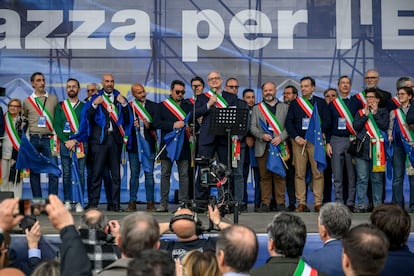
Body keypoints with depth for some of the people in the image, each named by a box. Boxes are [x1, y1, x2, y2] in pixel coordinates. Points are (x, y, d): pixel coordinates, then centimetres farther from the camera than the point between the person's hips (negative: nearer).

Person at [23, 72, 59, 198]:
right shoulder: (27, 101, 9)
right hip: (33, 139, 1)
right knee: (34, 172, 4)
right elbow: (24, 121, 18)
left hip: (48, 139, -1)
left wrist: (56, 138, 3)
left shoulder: (53, 99, 7)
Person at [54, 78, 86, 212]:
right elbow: (56, 125, 5)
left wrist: (75, 140, -11)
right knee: (66, 173, 2)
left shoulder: (84, 107, 8)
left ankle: (79, 202, 1)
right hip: (65, 142, 1)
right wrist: (65, 141, -8)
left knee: (80, 173, -3)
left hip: (80, 143, -1)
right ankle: (67, 201, 8)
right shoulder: (60, 106, 12)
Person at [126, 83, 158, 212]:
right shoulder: (128, 106, 6)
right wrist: (132, 125, -16)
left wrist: (149, 125, -22)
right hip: (134, 144, 1)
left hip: (149, 144, 0)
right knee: (134, 174, 5)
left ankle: (150, 202, 6)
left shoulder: (153, 106, 5)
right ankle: (132, 202, 10)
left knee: (149, 173, 1)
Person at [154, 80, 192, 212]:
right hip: (167, 145, -1)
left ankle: (184, 203, 4)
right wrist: (173, 125, -13)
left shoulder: (188, 106, 15)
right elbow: (157, 123, -4)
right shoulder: (162, 105, 8)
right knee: (165, 174, 1)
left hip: (183, 145, 1)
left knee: (184, 174, 0)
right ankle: (164, 204, 6)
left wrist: (186, 125, -10)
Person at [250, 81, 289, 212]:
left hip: (279, 146, -1)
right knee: (264, 176, 0)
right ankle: (265, 203, 4)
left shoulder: (285, 107, 14)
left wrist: (281, 137, -10)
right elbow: (252, 127, 8)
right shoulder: (256, 108, 16)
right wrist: (262, 136, -10)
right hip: (263, 147, 1)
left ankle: (280, 202, 2)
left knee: (280, 175, -3)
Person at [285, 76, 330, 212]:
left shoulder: (321, 102, 10)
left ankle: (318, 203, 0)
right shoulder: (294, 103, 14)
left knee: (318, 173, -4)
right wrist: (296, 137, -5)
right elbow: (288, 122, 8)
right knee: (299, 173, -1)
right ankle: (301, 203, 3)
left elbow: (326, 122, 3)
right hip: (298, 141, 1)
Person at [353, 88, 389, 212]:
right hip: (362, 148, 1)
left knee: (377, 179, 1)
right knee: (362, 179, -2)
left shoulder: (383, 112, 11)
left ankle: (377, 204, 7)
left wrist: (375, 113, -4)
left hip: (377, 148, -1)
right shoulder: (360, 112, 15)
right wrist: (366, 115, -3)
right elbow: (356, 127, 0)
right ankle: (361, 205, 1)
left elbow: (384, 126, -6)